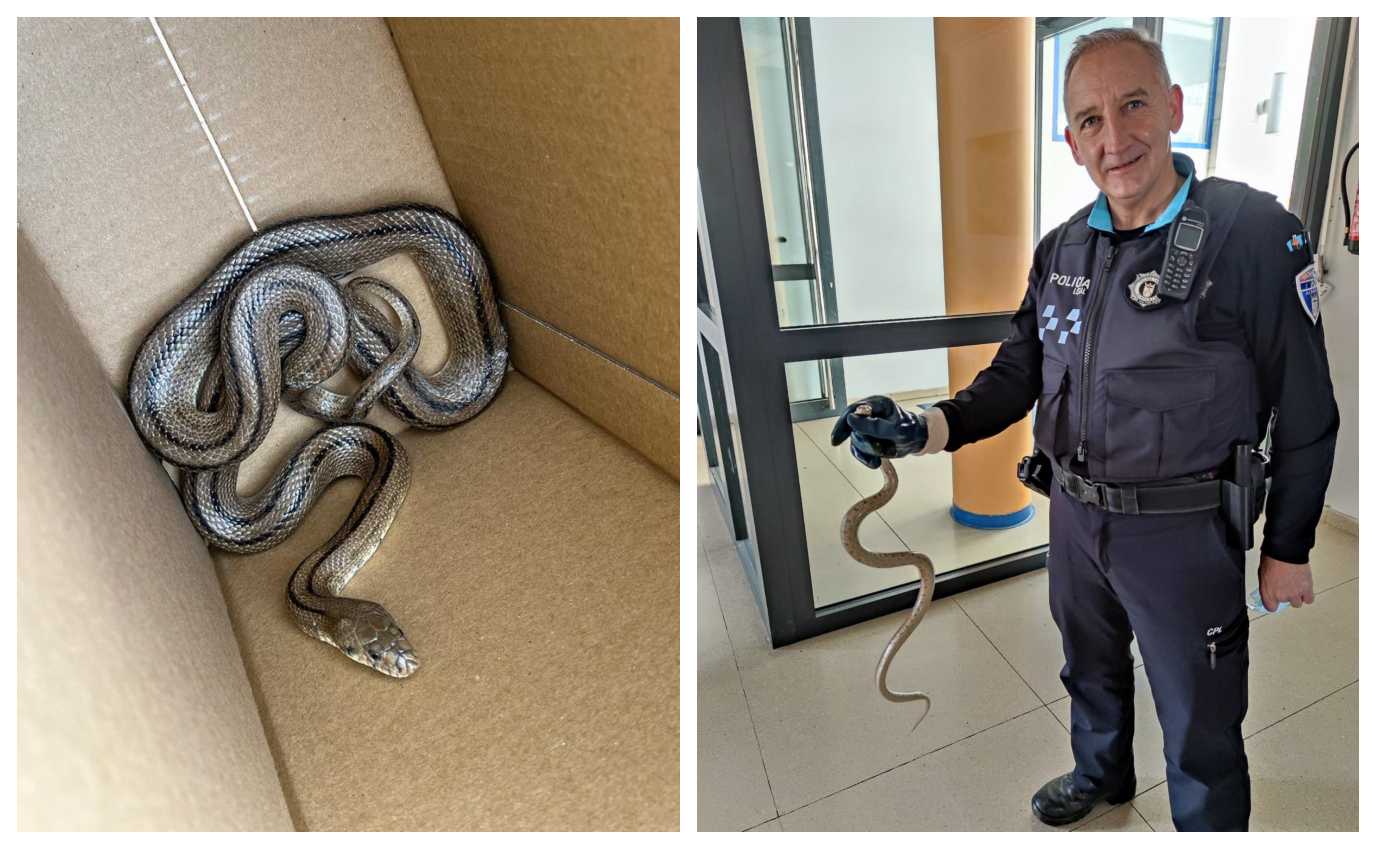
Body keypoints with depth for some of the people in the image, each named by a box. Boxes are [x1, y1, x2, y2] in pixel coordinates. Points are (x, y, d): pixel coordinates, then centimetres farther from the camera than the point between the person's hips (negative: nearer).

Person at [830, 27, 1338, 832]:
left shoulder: (1253, 232, -16)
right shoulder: (1060, 250, 0)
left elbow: (1305, 411, -10)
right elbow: (1019, 372, 1)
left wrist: (1289, 549, -4)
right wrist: (929, 427, -17)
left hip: (1182, 529, -5)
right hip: (1075, 516, 5)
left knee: (1199, 720, 15)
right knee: (1091, 670, 28)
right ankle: (1102, 776, 55)